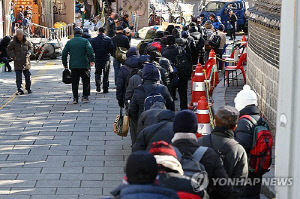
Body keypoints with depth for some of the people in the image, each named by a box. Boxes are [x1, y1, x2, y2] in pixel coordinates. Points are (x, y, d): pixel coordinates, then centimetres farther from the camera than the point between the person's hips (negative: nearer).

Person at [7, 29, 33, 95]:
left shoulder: (27, 42, 2)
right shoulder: (13, 43, -4)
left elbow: (31, 48, 19)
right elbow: (8, 50, 6)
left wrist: (28, 53, -2)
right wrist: (13, 56, -7)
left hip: (26, 63, 2)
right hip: (17, 64, -2)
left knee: (28, 76, 9)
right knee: (18, 78, -6)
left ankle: (28, 88, 28)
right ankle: (20, 90, -4)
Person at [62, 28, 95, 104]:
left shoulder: (69, 42, 7)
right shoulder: (85, 41, -2)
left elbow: (64, 54, 7)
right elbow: (90, 51, -14)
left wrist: (65, 64, 14)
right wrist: (91, 60, -9)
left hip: (73, 66, 2)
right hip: (84, 65, -2)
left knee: (74, 82, 7)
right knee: (86, 81, 11)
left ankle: (75, 98, 5)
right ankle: (85, 97, 6)